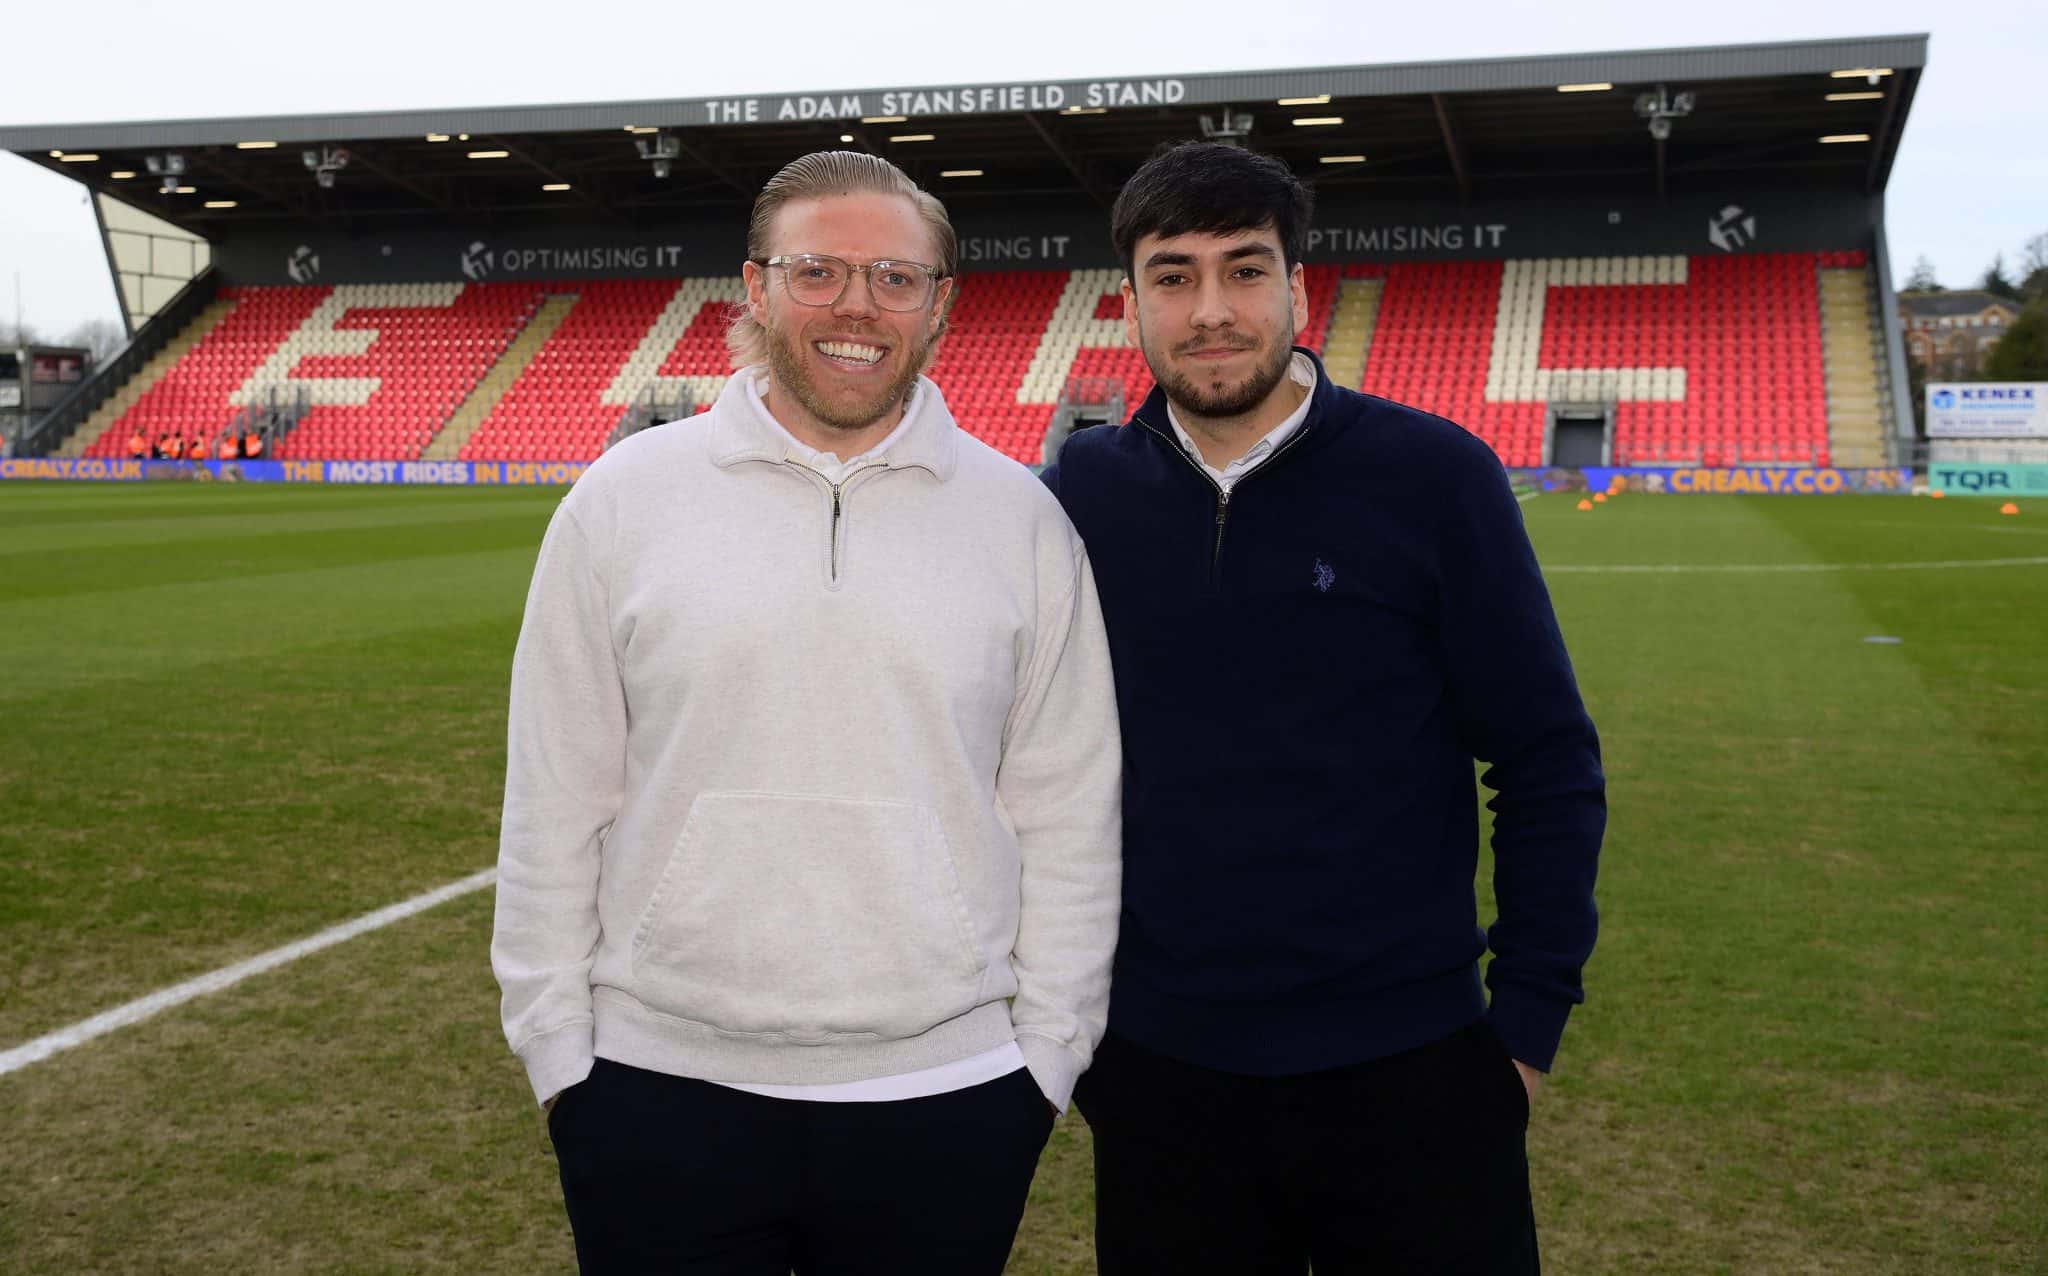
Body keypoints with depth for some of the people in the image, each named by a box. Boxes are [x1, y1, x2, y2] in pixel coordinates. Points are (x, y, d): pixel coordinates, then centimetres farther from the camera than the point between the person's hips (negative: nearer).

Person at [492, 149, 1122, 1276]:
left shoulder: (1022, 519, 1)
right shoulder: (622, 499, -1)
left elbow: (1066, 815, 3)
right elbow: (554, 804, 2)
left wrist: (1046, 1054, 2)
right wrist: (557, 1046, 1)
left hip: (944, 1097, 0)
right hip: (659, 1094, 0)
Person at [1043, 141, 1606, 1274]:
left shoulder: (1434, 476, -8)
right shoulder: (1083, 493, -1)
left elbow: (1550, 766, -3)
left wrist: (1527, 1020, -5)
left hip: (1409, 1078, -1)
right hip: (1159, 1082, 2)